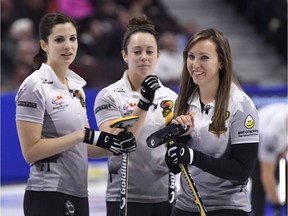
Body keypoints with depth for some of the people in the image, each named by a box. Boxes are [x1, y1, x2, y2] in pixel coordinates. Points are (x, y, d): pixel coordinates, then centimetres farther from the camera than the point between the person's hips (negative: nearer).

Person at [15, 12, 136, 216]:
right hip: (48, 197, -8)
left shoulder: (76, 86, 13)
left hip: (77, 196, 8)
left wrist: (114, 146, -1)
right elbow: (31, 151, -17)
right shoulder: (35, 87, -11)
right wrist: (82, 135, -18)